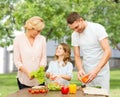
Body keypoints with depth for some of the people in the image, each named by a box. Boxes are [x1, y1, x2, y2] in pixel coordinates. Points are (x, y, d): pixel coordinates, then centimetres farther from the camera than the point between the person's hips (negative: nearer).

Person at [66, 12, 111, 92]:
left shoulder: (97, 28, -11)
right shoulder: (74, 35, 3)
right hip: (87, 73, 4)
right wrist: (80, 69, -16)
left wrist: (96, 71, -28)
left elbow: (108, 51, -18)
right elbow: (77, 56, 5)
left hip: (101, 72, -4)